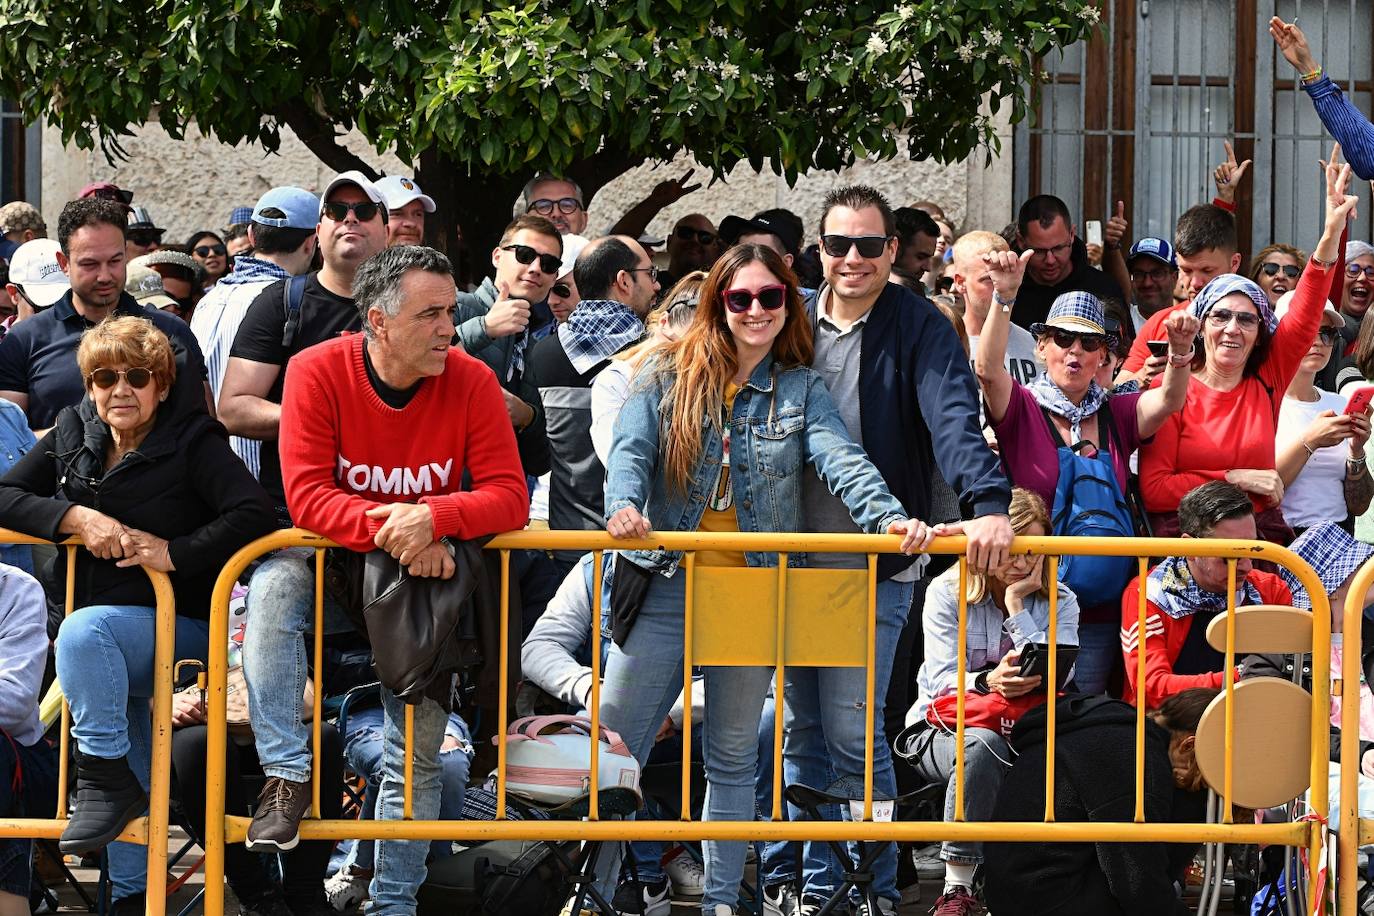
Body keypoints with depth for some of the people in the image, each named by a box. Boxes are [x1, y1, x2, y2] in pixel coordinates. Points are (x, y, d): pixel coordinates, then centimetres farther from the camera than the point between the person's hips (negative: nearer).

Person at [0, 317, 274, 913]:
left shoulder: (192, 441, -4)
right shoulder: (73, 434, 10)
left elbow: (255, 515, -17)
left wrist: (175, 553, -21)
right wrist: (76, 518, -12)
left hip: (179, 623, -5)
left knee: (84, 631, -34)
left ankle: (104, 776, -24)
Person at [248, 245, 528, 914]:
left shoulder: (471, 382, -11)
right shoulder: (318, 372, -14)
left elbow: (509, 498, -15)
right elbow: (306, 494, -20)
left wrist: (433, 518, -34)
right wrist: (389, 534, -35)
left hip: (424, 578, 1)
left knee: (417, 756, 0)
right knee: (275, 584, -34)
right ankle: (287, 776, -33)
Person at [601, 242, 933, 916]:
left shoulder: (801, 391, 5)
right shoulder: (670, 378, 5)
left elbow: (841, 461, -9)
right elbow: (631, 448, -8)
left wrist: (889, 518, -28)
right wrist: (624, 505, -30)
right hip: (669, 585, 0)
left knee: (733, 758, 9)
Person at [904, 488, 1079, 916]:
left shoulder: (1058, 602, 5)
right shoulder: (947, 592, 0)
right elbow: (942, 681, -10)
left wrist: (1017, 606, -12)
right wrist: (987, 683, -32)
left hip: (1025, 731, 2)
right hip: (942, 730, -2)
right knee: (982, 745, -38)